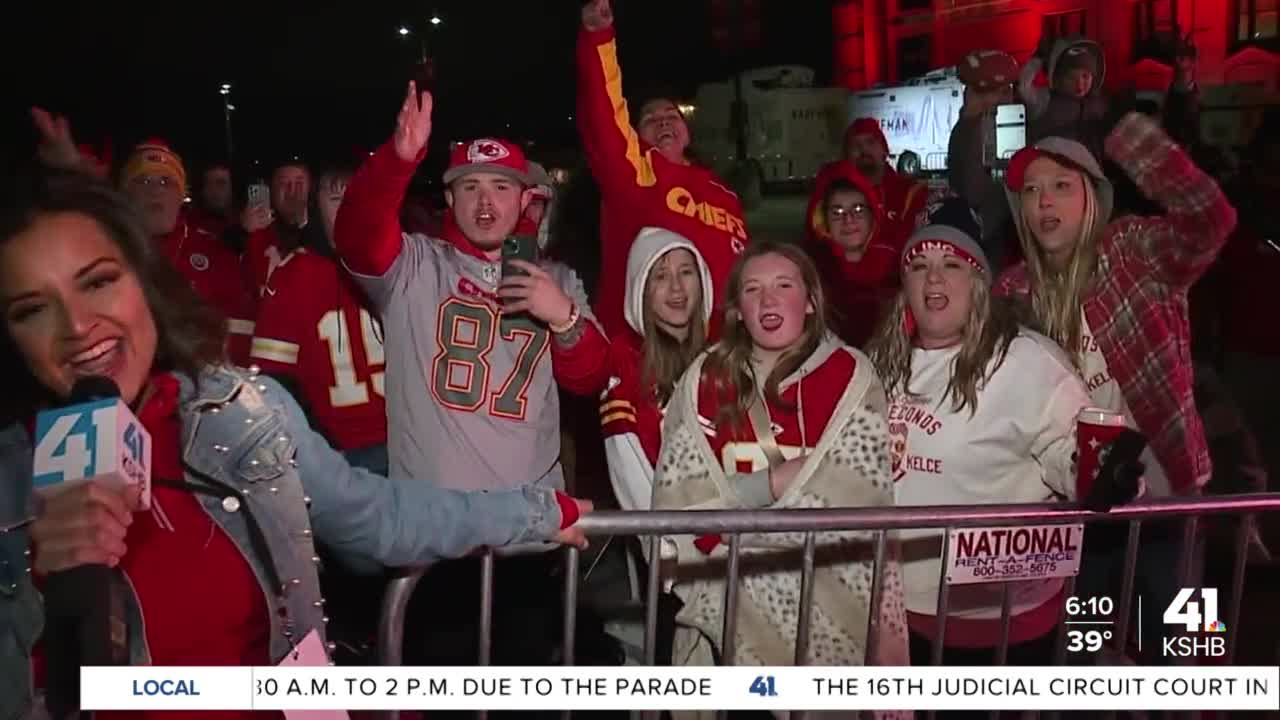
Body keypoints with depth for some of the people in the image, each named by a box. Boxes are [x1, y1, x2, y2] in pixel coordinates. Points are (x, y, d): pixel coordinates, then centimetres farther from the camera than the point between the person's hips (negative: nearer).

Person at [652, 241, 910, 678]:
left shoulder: (850, 377, -6)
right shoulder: (707, 380, 0)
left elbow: (860, 505, -14)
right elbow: (676, 503, -6)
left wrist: (726, 513, -14)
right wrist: (771, 483, -16)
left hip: (825, 610, -1)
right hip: (725, 607, 2)